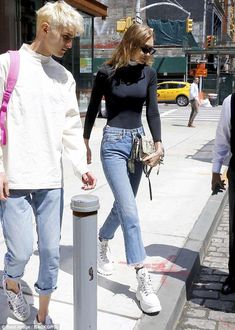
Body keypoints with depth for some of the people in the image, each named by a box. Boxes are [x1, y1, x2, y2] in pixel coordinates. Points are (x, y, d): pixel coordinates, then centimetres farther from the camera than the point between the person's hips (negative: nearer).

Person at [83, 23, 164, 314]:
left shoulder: (148, 73, 5)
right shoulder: (107, 73, -6)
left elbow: (152, 111, 2)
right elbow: (93, 109, 4)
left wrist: (158, 145, -10)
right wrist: (85, 143, 11)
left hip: (138, 141, 5)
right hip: (114, 144, -5)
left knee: (123, 205, 15)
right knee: (130, 212, -12)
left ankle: (102, 243, 43)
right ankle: (143, 281, -7)